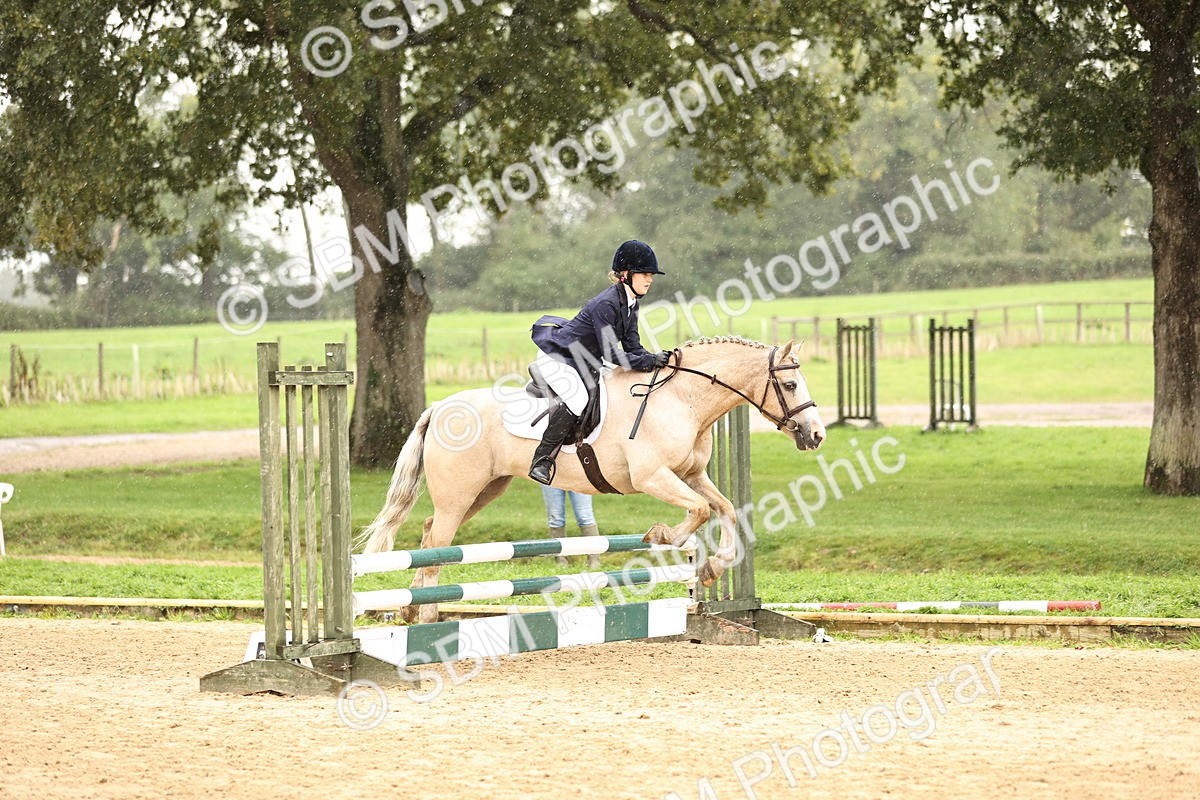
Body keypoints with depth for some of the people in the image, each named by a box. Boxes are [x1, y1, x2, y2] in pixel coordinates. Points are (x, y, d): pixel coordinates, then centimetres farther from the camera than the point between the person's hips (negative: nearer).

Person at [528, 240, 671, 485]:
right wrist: (649, 361, -28)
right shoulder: (606, 304, -27)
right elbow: (611, 354, -28)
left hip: (583, 363, 10)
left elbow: (633, 347, 2)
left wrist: (656, 359, -16)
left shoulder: (631, 304, 1)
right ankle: (541, 460, -26)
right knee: (578, 398, -31)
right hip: (556, 358, -10)